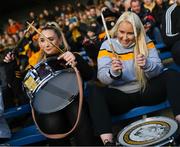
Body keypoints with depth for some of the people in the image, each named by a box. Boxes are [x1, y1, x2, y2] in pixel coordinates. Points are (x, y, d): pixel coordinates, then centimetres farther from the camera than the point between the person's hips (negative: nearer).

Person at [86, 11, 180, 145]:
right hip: (120, 95, -1)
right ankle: (108, 141, -40)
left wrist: (147, 65, -31)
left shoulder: (145, 42, -1)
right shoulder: (107, 45, -4)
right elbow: (102, 77, -13)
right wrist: (113, 73, -36)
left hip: (146, 91, 1)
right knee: (94, 89, -29)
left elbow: (158, 70, -9)